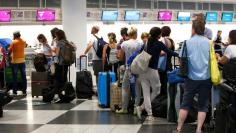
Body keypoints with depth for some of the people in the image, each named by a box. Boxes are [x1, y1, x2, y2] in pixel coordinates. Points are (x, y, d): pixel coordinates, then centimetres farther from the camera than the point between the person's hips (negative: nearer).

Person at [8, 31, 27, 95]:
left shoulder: (13, 42, -10)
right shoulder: (23, 42, 5)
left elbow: (10, 50, -10)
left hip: (15, 61, -4)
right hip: (22, 60, 4)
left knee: (15, 76, 3)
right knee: (23, 76, 7)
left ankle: (15, 91, 3)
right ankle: (24, 91, 9)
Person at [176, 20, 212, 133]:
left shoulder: (188, 42, -4)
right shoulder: (209, 42, -1)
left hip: (192, 77, 0)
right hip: (206, 78, 1)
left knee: (185, 104, 9)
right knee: (203, 105, 9)